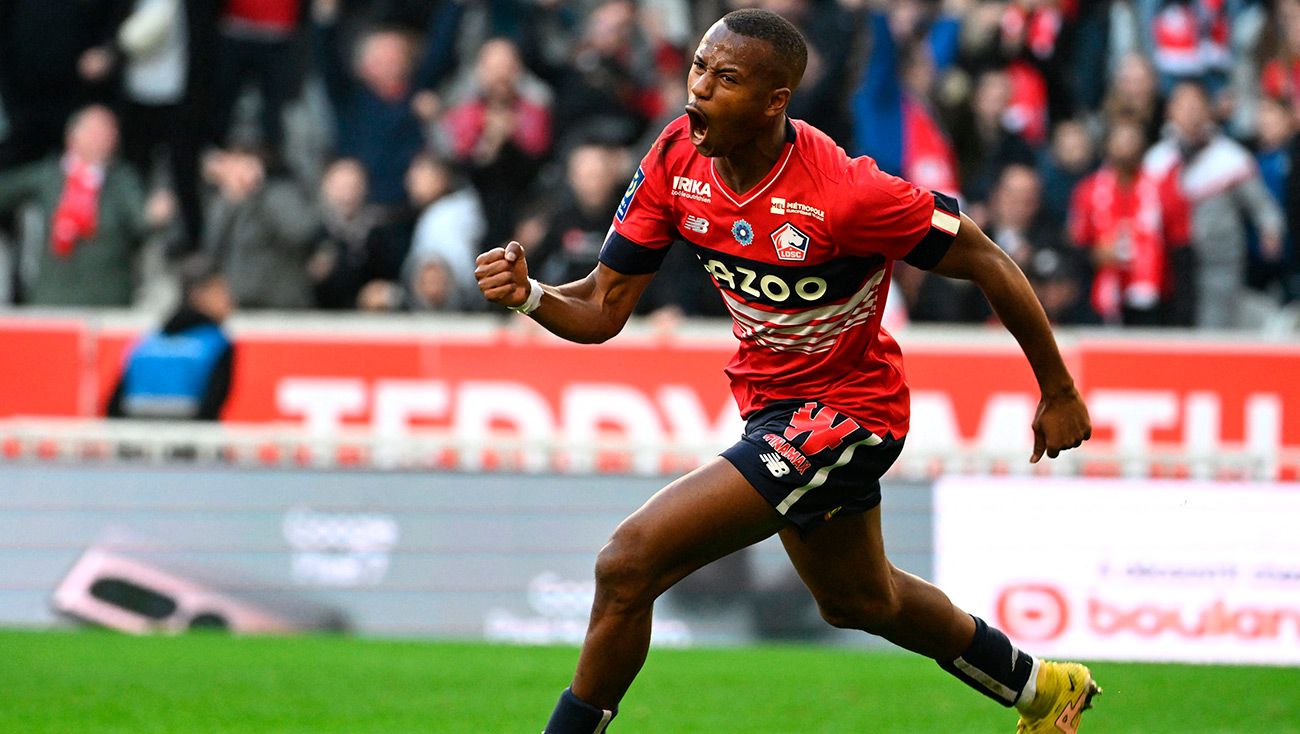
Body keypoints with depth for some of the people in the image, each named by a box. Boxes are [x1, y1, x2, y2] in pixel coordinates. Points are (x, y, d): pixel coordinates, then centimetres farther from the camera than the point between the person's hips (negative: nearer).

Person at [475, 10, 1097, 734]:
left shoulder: (844, 192, -30)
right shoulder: (677, 158, -12)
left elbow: (986, 261, -18)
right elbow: (604, 308, -8)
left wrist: (1059, 393, -10)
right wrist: (528, 293, -29)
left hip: (845, 411, -8)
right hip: (770, 397, 8)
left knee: (629, 564, -21)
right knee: (859, 600, 31)